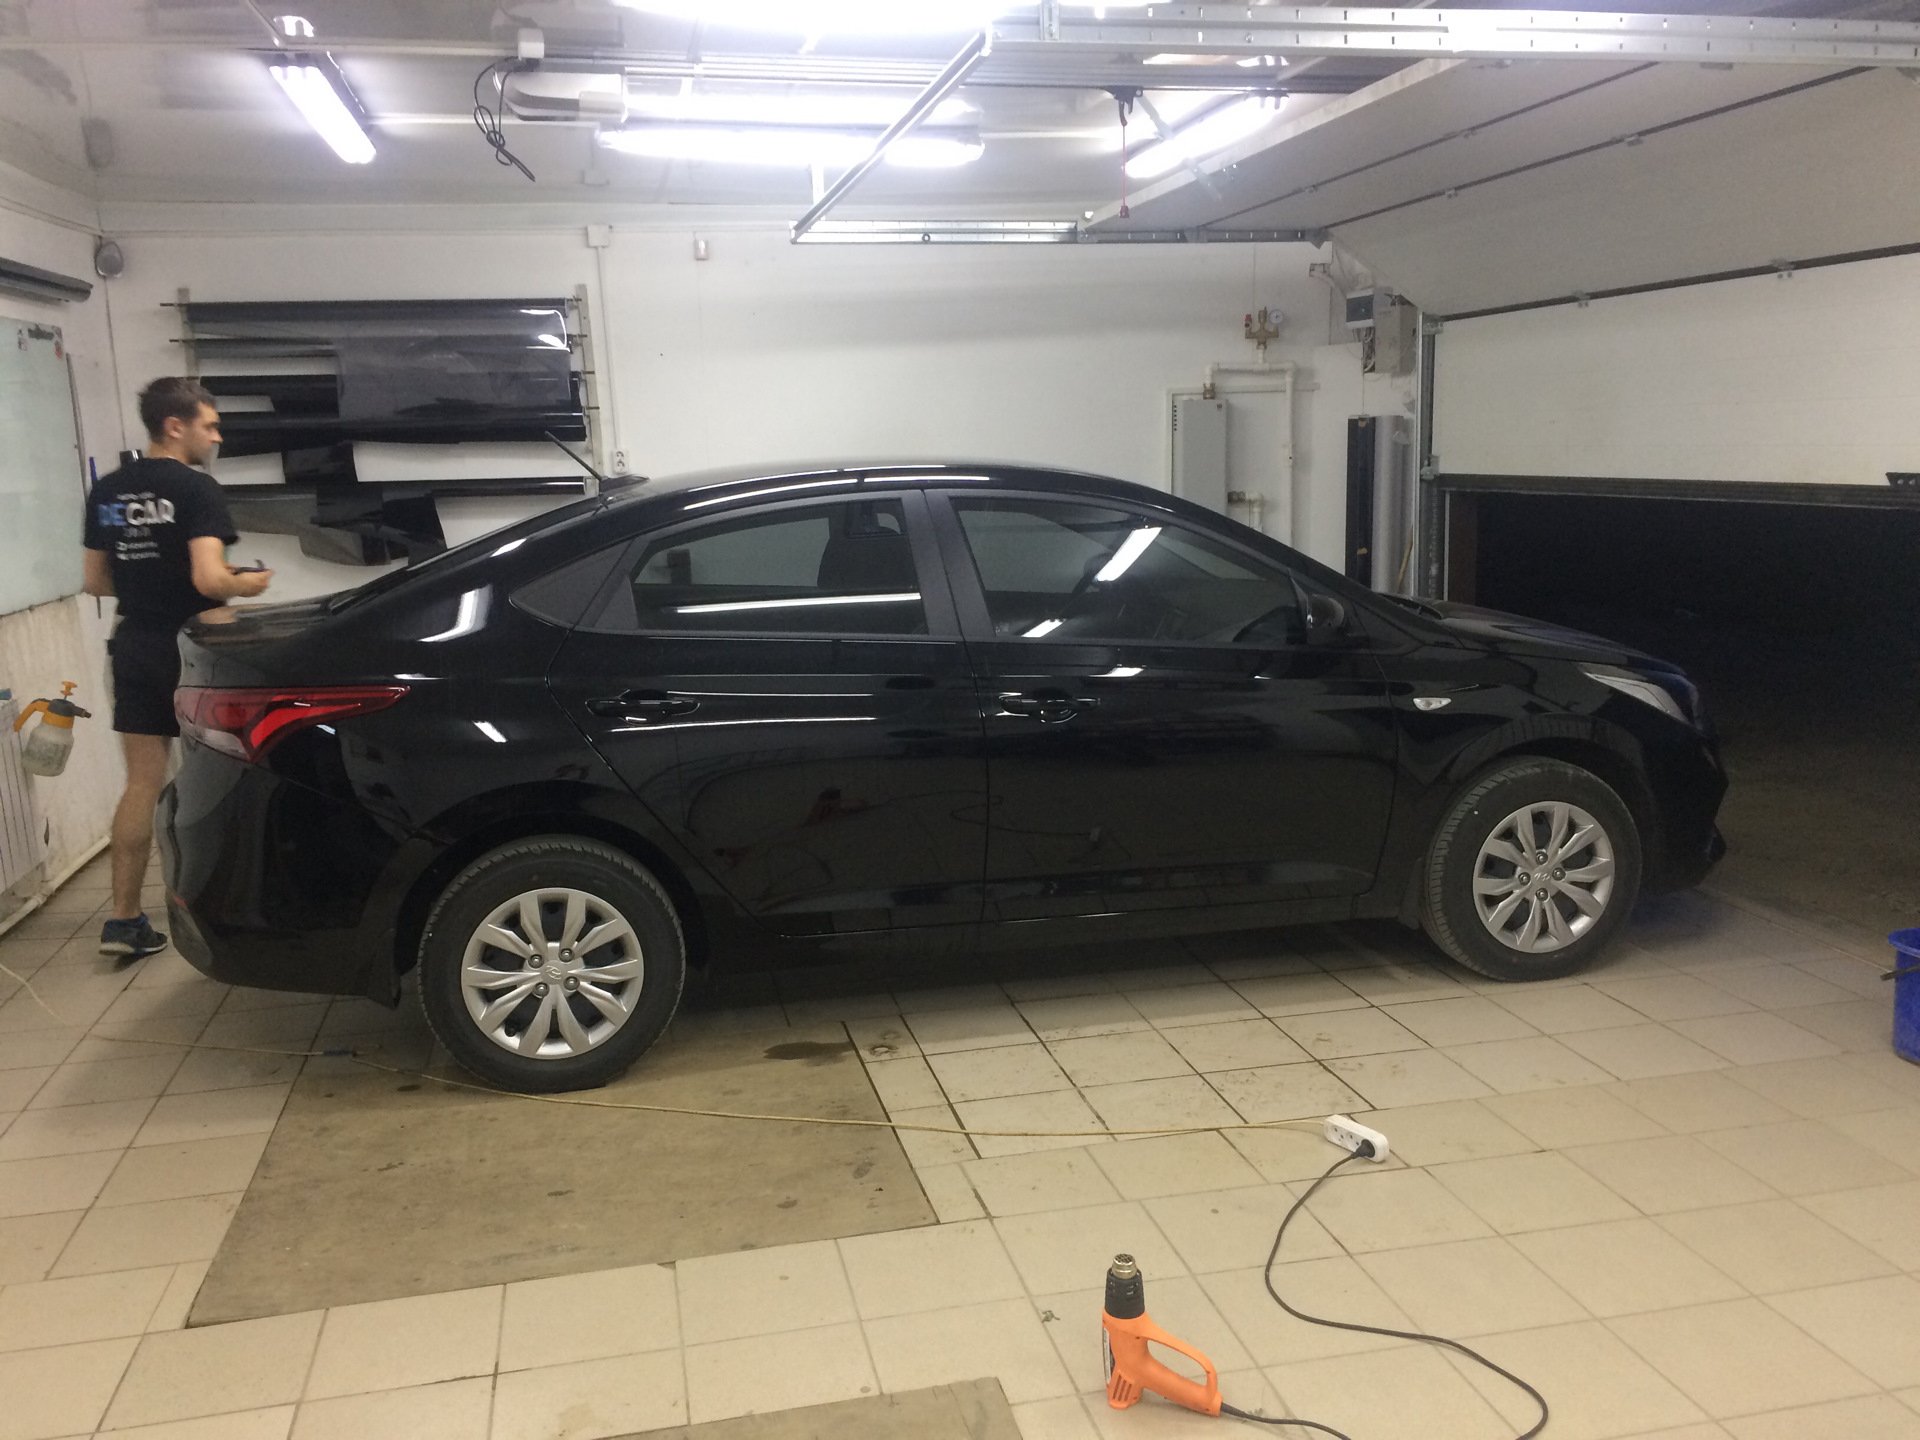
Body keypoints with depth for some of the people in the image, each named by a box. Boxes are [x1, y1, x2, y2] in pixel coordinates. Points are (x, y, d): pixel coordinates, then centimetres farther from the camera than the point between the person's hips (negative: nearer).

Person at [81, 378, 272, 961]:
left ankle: (124, 920, 7)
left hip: (134, 646, 6)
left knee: (142, 785, 8)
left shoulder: (106, 491, 8)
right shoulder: (195, 489, -14)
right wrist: (246, 584, -5)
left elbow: (97, 582, 13)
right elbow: (209, 580, -24)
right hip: (189, 648, -6)